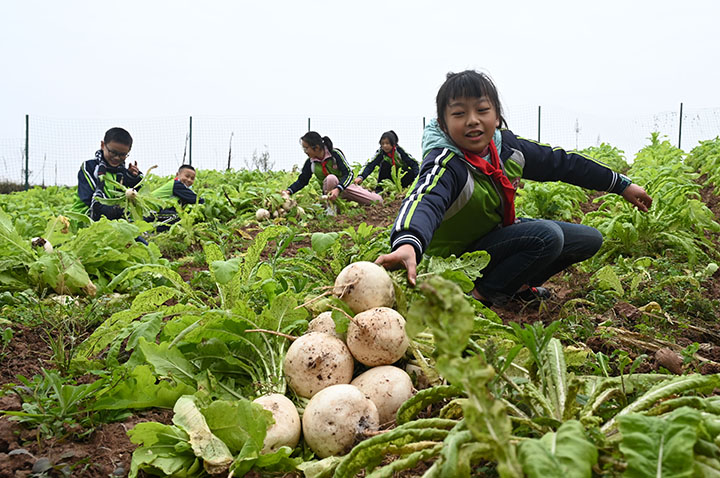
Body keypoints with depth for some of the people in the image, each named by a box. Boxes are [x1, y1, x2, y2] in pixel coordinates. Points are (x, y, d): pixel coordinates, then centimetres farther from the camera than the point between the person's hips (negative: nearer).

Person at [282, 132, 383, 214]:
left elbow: (349, 173, -26)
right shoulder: (310, 162, -9)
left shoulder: (335, 153, -21)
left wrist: (338, 189, -43)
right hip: (330, 190, 1)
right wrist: (289, 191, -16)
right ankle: (331, 207, -22)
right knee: (331, 178, -37)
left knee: (378, 201, -11)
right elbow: (302, 181, 2)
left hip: (345, 185, -1)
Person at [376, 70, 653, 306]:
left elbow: (563, 163, 4)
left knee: (589, 239, 8)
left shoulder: (507, 147, -9)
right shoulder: (446, 165, -32)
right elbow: (425, 201, -54)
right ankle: (482, 295, -18)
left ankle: (518, 284, 14)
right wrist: (407, 244, -77)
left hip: (497, 233, 8)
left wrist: (622, 185, 13)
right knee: (546, 235, -29)